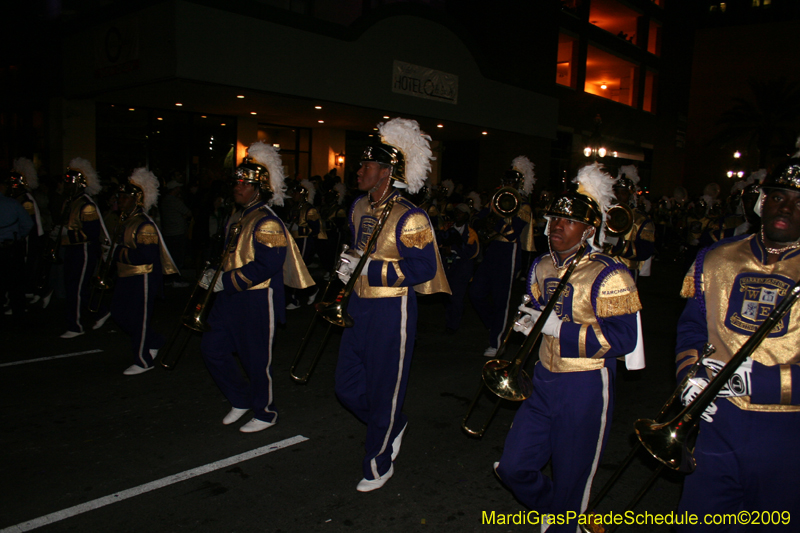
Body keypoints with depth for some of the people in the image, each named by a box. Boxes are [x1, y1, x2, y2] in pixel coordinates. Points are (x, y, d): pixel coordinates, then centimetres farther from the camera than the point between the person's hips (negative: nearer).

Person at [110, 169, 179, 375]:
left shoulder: (145, 226, -20)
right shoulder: (124, 220, 10)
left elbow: (147, 256, -28)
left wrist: (121, 253, -23)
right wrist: (116, 253, 5)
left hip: (143, 279, -10)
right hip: (125, 277, 10)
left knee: (138, 319, 0)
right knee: (119, 314, 15)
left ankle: (143, 360, 16)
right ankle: (154, 340, 30)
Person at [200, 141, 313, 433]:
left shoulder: (267, 223, -17)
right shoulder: (236, 218, 12)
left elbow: (266, 265, -25)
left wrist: (226, 282, -22)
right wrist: (215, 273, 6)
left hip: (258, 300, -9)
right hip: (231, 299, 9)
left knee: (257, 358, 3)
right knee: (212, 347, 12)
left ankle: (265, 413, 23)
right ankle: (241, 399, 30)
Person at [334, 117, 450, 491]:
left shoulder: (409, 218, -18)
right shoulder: (359, 208, 8)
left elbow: (423, 268, -20)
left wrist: (370, 268, -23)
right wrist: (348, 267, 5)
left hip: (391, 312, -8)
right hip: (359, 306, 8)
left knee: (383, 392, 6)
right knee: (347, 386, 15)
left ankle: (379, 464, 26)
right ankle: (394, 425, 40)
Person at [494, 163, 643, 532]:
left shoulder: (608, 276, -16)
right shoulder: (542, 267, 7)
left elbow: (622, 339, -22)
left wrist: (560, 328, -25)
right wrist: (527, 325, 2)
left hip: (585, 390, -6)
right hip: (544, 380, 7)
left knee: (570, 482, 9)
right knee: (513, 467, 12)